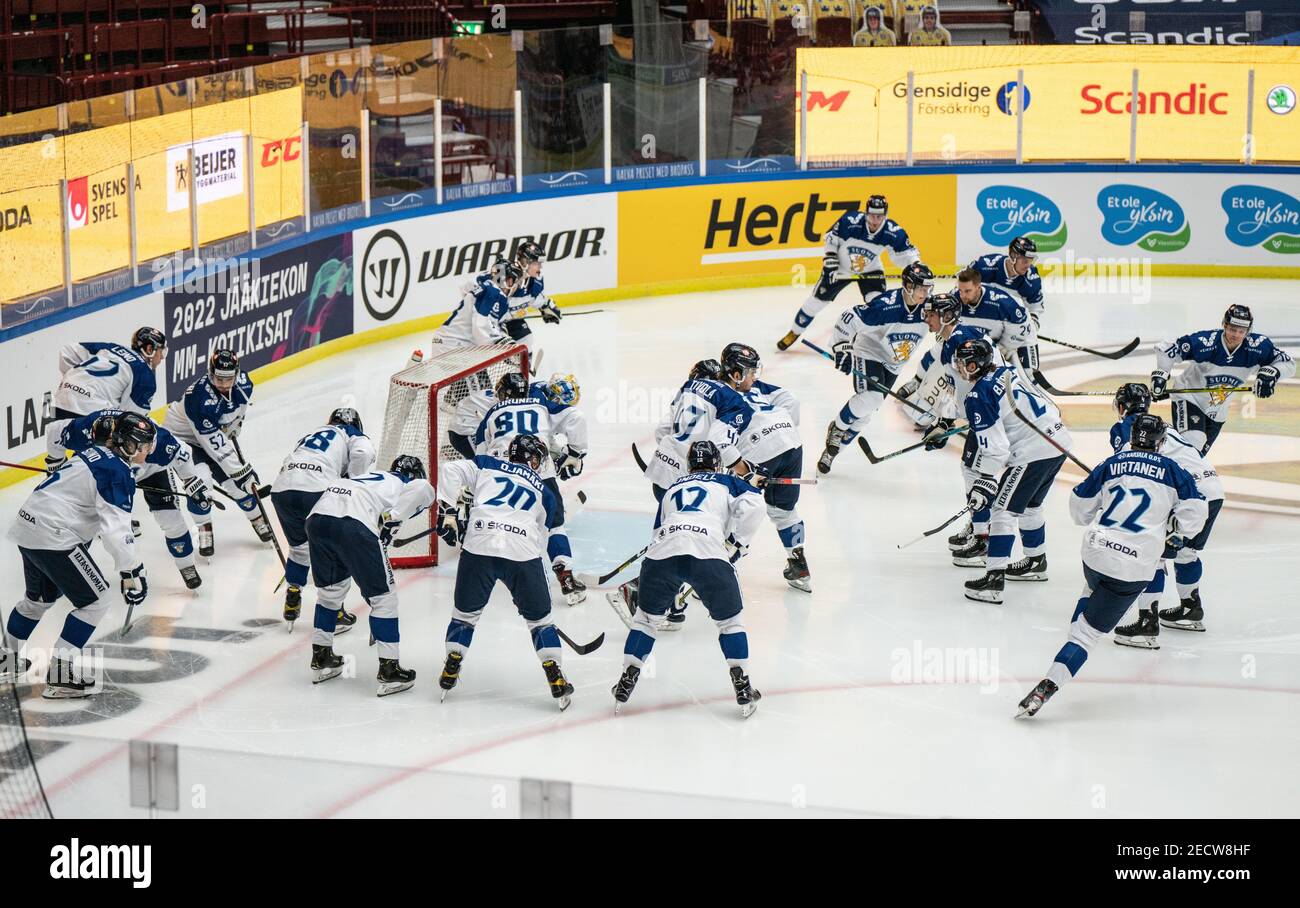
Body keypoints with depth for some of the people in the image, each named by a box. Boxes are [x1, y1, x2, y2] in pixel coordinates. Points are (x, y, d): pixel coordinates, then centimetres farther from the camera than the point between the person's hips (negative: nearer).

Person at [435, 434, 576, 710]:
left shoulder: (486, 466, 23)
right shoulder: (545, 493, 26)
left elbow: (450, 470, 8)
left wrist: (448, 512, 9)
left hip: (478, 545, 0)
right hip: (523, 553, 0)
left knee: (466, 610, 20)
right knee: (539, 617, 16)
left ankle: (450, 671, 15)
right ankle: (556, 680, 8)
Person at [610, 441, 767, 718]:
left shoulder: (673, 489, 36)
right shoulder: (727, 482, 25)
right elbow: (752, 505, 5)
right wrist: (737, 544, 13)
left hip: (662, 550, 3)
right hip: (708, 552, -3)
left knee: (647, 614, 23)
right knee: (729, 619, 15)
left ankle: (626, 682, 21)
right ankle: (742, 688, 9)